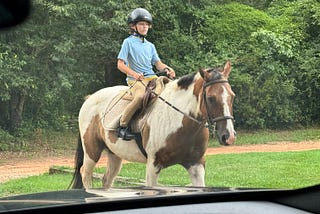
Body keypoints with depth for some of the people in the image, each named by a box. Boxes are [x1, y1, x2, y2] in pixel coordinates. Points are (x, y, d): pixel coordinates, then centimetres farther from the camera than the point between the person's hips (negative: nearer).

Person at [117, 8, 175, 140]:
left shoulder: (150, 46, 22)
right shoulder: (128, 42, 4)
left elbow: (158, 63, 17)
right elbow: (120, 65, -2)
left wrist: (167, 69, -6)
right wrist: (134, 74, -19)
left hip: (152, 78, 6)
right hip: (135, 79, -6)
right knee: (140, 96, -36)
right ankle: (122, 126, -24)